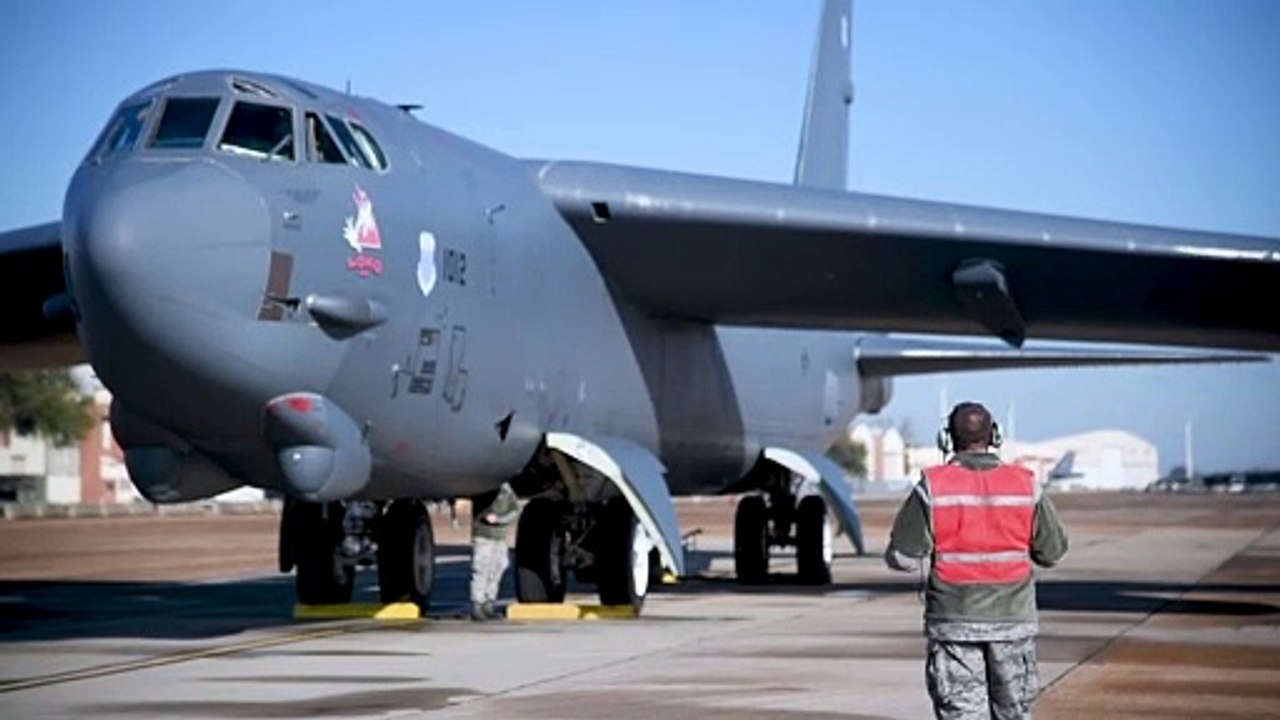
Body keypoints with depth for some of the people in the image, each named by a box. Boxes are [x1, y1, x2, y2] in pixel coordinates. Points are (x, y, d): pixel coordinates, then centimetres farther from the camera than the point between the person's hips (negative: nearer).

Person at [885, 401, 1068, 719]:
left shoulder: (932, 487, -8)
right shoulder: (1026, 485, -2)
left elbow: (903, 558, -8)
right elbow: (1052, 551, 4)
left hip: (953, 621, -2)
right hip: (1013, 619, 2)